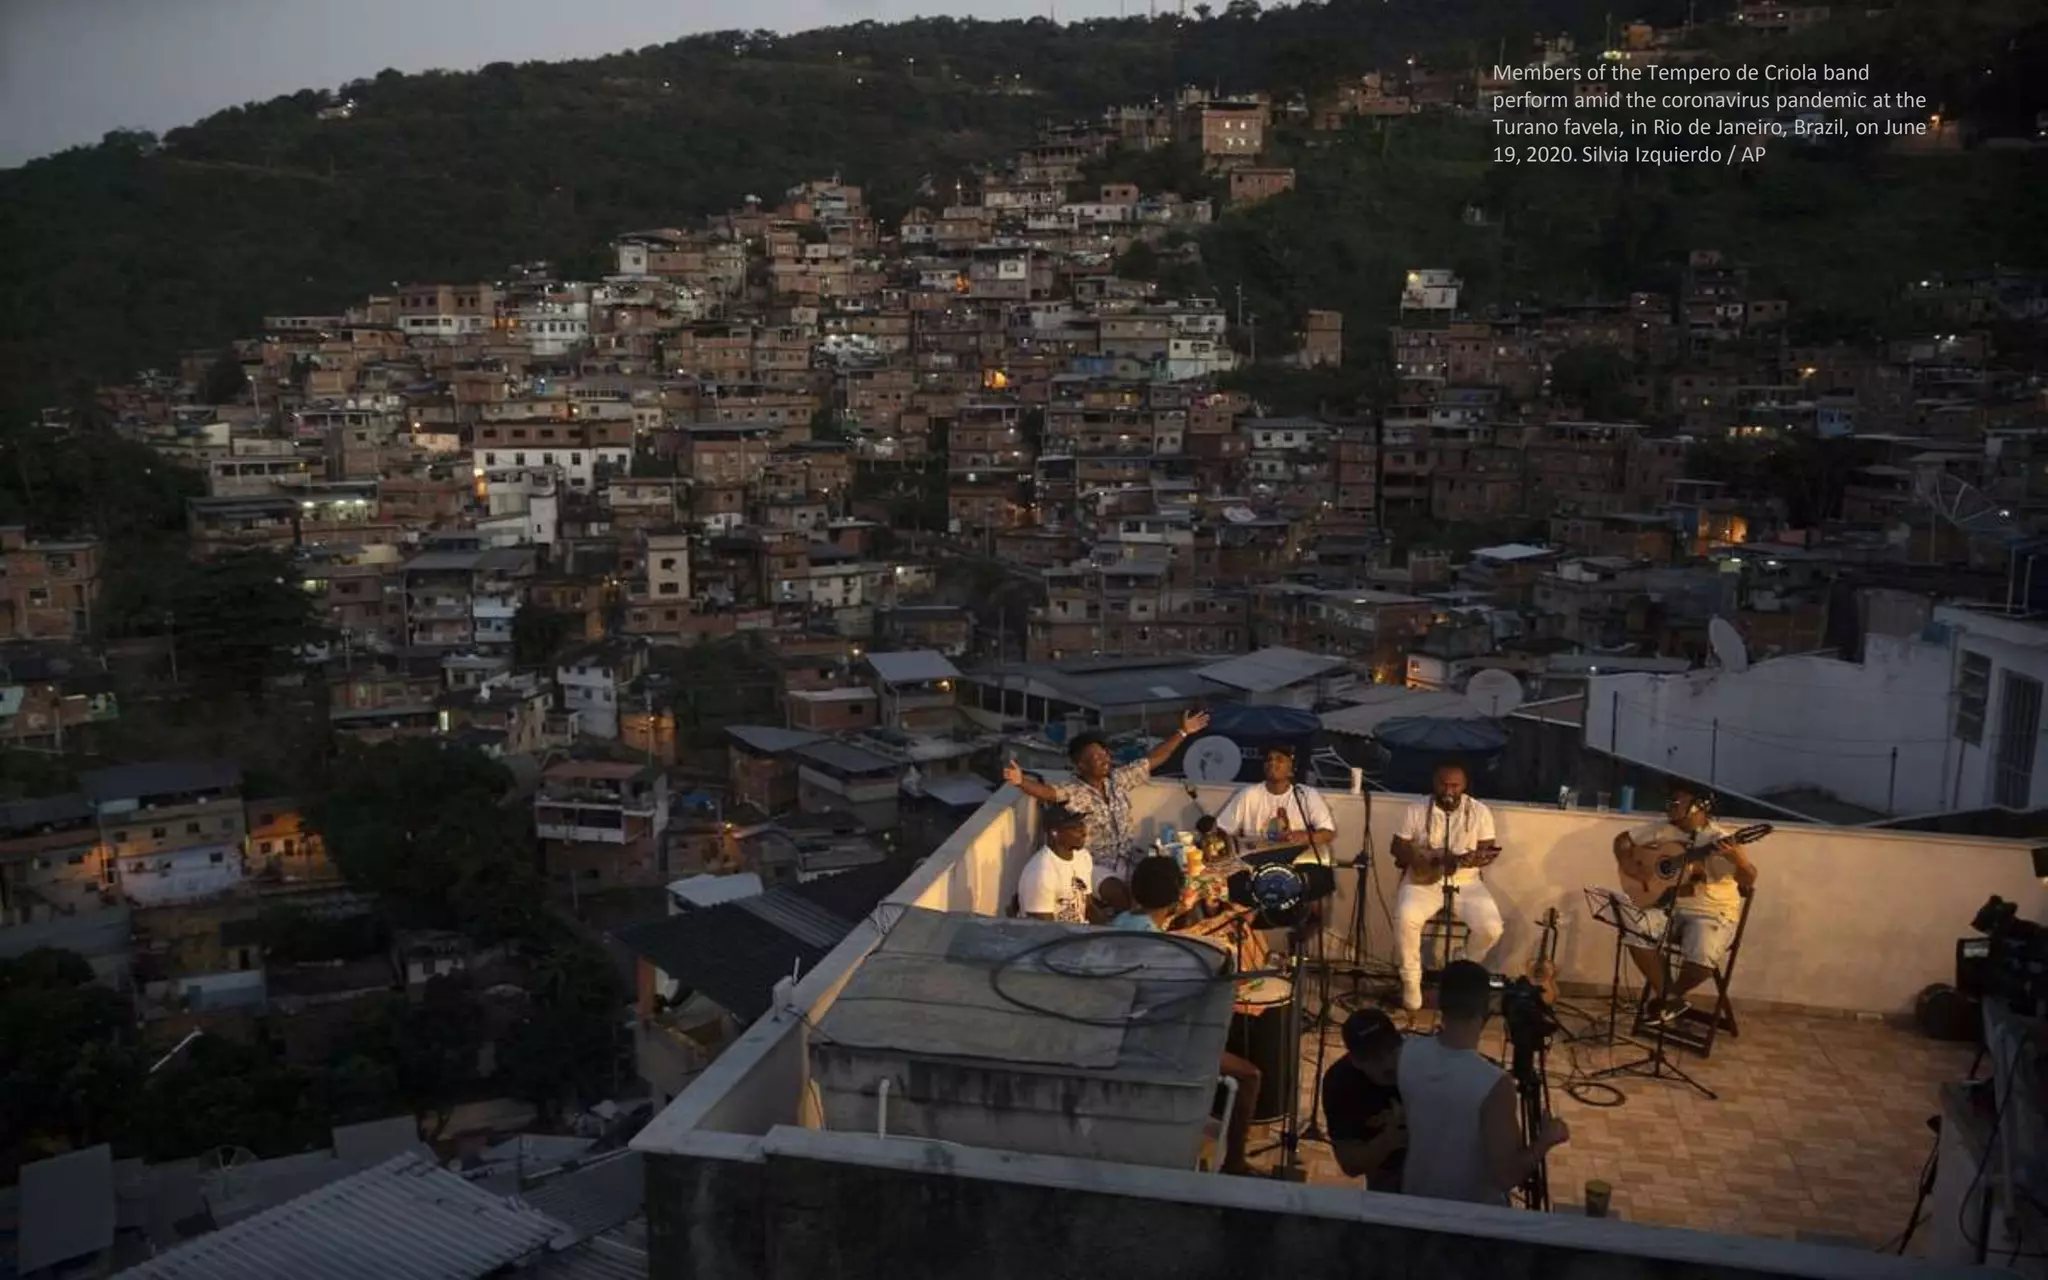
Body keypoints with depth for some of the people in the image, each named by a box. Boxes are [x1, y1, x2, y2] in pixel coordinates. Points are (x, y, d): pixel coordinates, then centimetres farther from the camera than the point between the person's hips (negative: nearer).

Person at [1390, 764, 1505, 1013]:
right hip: (1424, 881, -1)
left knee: (1491, 928, -22)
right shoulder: (1416, 810, 0)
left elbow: (1488, 850, -2)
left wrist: (1473, 858, -25)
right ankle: (1411, 980, -12)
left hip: (1466, 882, 1)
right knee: (1407, 917, -32)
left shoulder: (1480, 812, 1)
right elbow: (1398, 846, 4)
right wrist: (1415, 858, -17)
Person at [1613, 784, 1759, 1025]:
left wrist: (1740, 861, -45)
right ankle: (1664, 995, -4)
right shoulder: (1664, 830, 3)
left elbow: (1749, 881, -23)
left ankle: (1673, 995, 1)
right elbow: (1623, 840, 13)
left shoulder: (1719, 840, -14)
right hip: (1670, 906, 5)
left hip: (1713, 912, -5)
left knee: (1702, 956, -33)